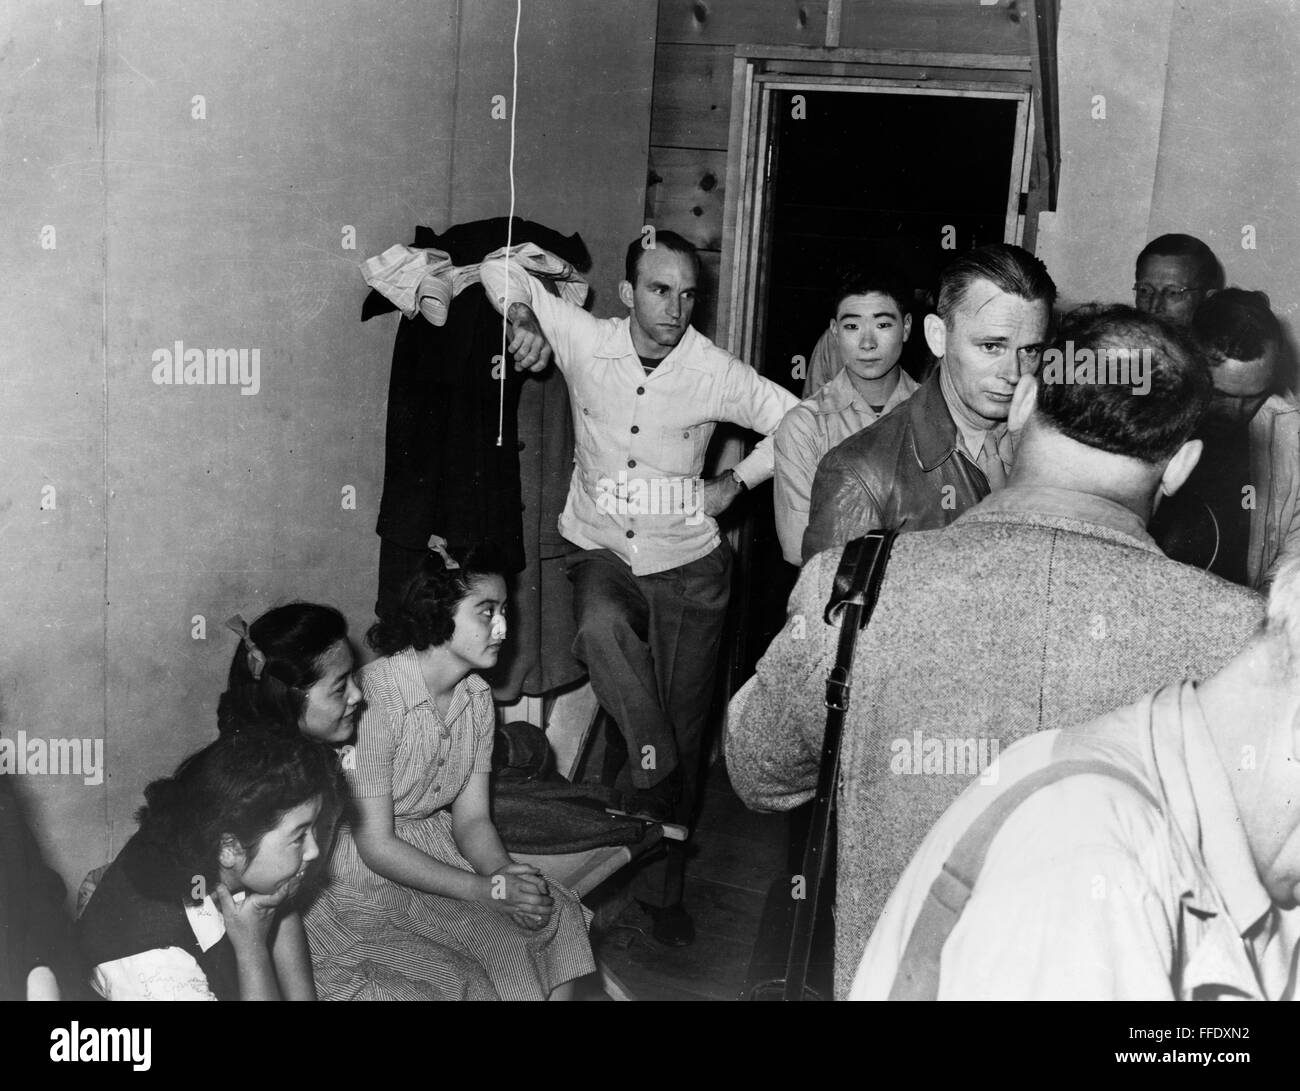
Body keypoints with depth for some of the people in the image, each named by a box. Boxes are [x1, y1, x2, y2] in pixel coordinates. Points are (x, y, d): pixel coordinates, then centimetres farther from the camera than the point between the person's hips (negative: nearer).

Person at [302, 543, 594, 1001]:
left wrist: (505, 872, -18)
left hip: (439, 857, 7)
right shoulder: (374, 700, -25)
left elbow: (472, 818, 3)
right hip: (364, 878, -7)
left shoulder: (477, 696, 1)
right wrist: (487, 889, -25)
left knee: (559, 915, -8)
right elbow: (375, 845, -22)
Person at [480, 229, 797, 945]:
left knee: (681, 722, 5)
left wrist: (734, 482, -7)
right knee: (601, 627, -37)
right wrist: (523, 318, -18)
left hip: (686, 565, 0)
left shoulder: (715, 373, -12)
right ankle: (653, 768, -15)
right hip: (602, 551, 0)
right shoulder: (587, 342, -8)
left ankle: (661, 887, 23)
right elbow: (500, 267, 1)